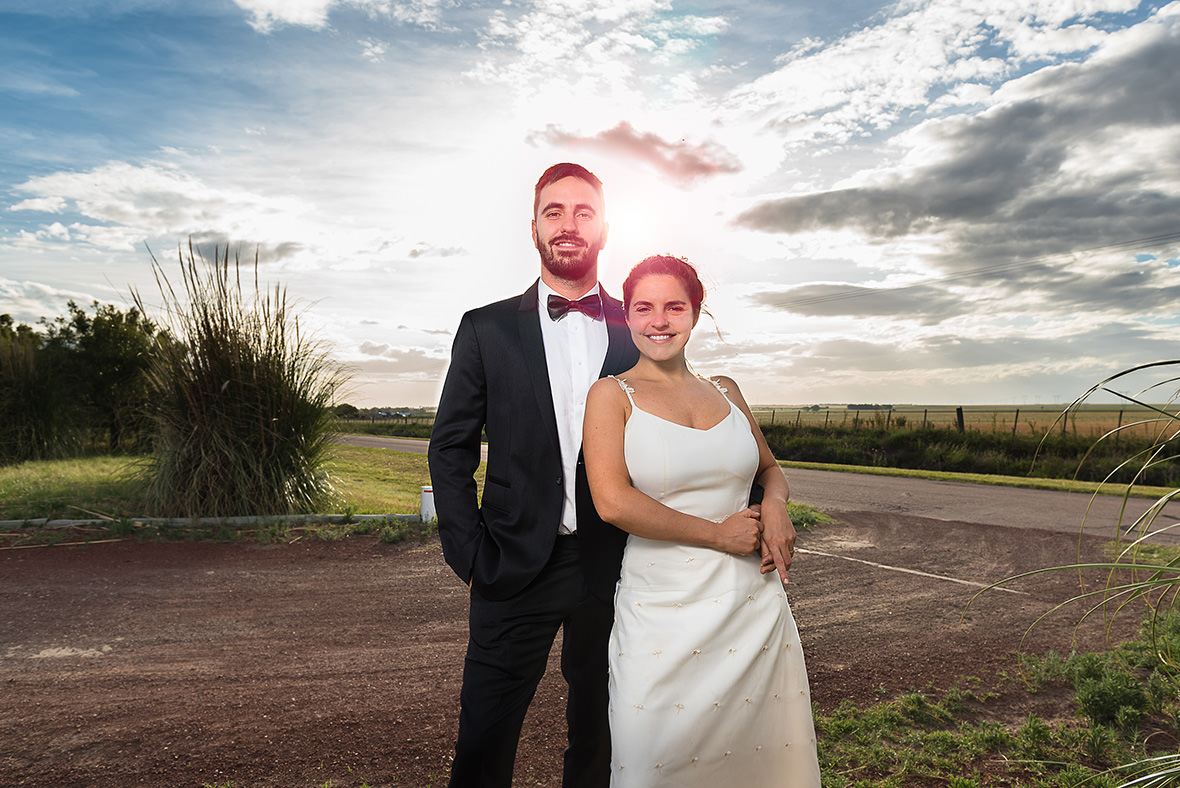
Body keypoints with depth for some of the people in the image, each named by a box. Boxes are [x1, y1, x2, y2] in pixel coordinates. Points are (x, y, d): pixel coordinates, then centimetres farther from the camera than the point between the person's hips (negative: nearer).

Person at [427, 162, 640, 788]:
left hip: (614, 569, 2)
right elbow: (450, 448, 2)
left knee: (599, 736, 17)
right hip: (517, 569, -1)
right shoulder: (488, 329, 1)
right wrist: (468, 555, -4)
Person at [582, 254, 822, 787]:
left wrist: (775, 504, -2)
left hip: (755, 603, 4)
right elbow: (613, 502, -15)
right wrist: (719, 534, -13)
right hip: (663, 613, -3)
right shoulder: (612, 394, -3)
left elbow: (769, 468, 22)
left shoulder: (725, 391, 10)